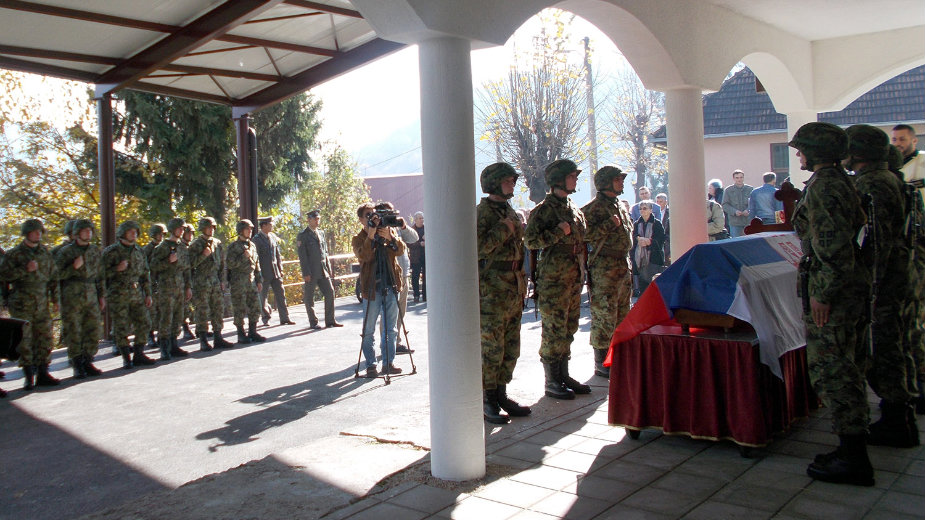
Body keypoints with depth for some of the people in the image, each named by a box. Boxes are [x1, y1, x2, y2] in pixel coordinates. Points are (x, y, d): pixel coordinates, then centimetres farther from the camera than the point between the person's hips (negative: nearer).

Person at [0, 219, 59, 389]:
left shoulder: (45, 253, 14)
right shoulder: (14, 253, 1)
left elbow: (53, 276, 19)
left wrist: (55, 298, 14)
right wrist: (25, 270, -16)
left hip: (42, 303, 4)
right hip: (22, 303, -4)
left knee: (44, 338, 3)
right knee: (24, 340, -3)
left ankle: (42, 373, 9)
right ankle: (29, 376, 3)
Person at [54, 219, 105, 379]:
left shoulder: (95, 251, 13)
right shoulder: (65, 251, 0)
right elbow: (57, 274, -3)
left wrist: (101, 295, 16)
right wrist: (74, 267, -16)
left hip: (91, 295, 4)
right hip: (71, 295, -4)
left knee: (94, 330, 2)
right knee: (73, 332, -1)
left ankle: (87, 362, 14)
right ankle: (77, 366, 7)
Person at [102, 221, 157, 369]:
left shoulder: (139, 251, 13)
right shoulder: (110, 251, -3)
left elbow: (145, 274, 17)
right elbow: (102, 273, -5)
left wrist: (148, 294, 13)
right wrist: (117, 269, -20)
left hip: (136, 294, 5)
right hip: (118, 295, -5)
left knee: (144, 323, 4)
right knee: (121, 328, -1)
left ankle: (138, 354, 16)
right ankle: (126, 358, 9)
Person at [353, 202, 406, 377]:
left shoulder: (390, 231, 10)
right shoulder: (358, 239, 3)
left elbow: (400, 250, -6)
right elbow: (363, 255, -17)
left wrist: (389, 237, -20)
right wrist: (371, 236, -23)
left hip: (391, 286, 3)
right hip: (372, 289, -3)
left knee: (391, 329, 9)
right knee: (369, 331, 1)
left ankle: (388, 362, 18)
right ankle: (371, 365, 11)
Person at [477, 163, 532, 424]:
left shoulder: (510, 211, 18)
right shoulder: (482, 212, -8)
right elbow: (478, 247, -23)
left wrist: (522, 283, 21)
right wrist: (503, 230, -18)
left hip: (514, 290, 8)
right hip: (492, 292, -8)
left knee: (511, 347, 11)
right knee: (491, 347, -5)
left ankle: (501, 395, 22)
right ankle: (488, 401, 4)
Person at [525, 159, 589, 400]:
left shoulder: (574, 209, 16)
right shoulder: (544, 209, -9)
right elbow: (530, 240, -18)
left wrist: (581, 272, 19)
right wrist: (559, 231, -18)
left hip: (574, 278, 8)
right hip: (553, 278, -8)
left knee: (568, 329, 12)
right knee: (553, 331, -4)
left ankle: (563, 376, 22)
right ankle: (551, 381, 5)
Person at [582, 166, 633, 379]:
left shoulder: (620, 207, 18)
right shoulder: (593, 208, -10)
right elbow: (585, 235, -21)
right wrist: (609, 225, -23)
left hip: (624, 266, 9)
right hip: (604, 267, -9)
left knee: (622, 314, 14)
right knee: (604, 315, -7)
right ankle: (601, 363, 0)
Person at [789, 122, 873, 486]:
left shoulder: (821, 186, -16)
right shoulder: (843, 182, 15)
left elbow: (833, 244, -23)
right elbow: (856, 230, 22)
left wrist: (821, 294, -21)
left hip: (830, 288, -11)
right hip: (853, 284, 11)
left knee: (829, 368, -6)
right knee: (846, 366, 16)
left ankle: (853, 459, -1)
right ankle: (853, 446, 26)